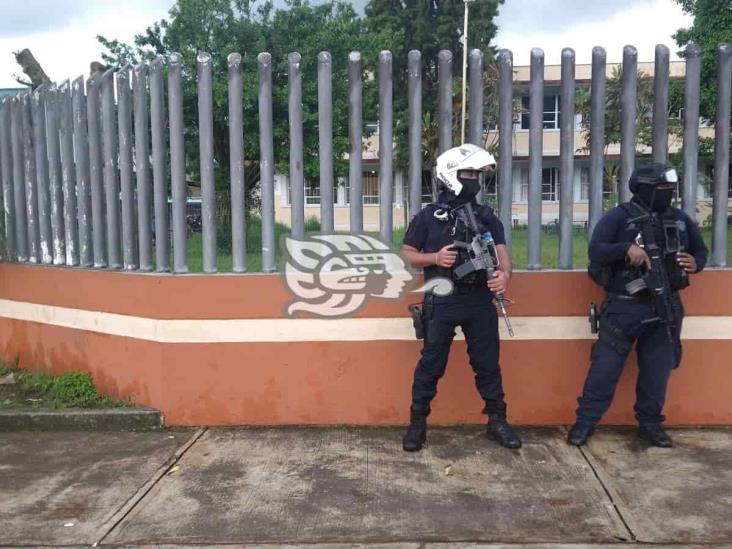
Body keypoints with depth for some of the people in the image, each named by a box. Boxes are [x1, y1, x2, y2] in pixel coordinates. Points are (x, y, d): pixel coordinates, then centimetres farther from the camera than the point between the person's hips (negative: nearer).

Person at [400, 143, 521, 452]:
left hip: (480, 301, 3)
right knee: (431, 365, 5)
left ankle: (497, 421, 26)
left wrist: (504, 274, -22)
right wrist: (435, 257, -15)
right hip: (441, 302, -3)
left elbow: (501, 251, 1)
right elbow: (408, 254, 4)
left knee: (488, 364, 11)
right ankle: (417, 423, 18)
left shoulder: (486, 216, 9)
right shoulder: (428, 216, 0)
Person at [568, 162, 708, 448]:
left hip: (666, 308, 5)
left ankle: (650, 423, 27)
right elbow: (595, 250, -14)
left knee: (657, 369, 12)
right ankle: (585, 421, 11)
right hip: (625, 307, -5)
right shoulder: (618, 217, -7)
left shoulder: (680, 220, 8)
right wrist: (626, 249, -29)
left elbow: (700, 250, 18)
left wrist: (696, 262, -5)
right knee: (605, 366, 0)